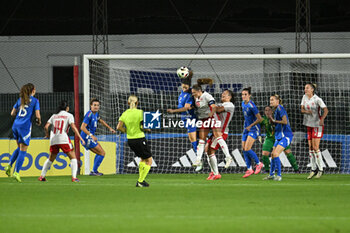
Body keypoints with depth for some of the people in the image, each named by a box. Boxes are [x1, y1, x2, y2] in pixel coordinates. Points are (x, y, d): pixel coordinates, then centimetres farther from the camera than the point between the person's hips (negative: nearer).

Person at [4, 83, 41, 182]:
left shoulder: (20, 100, 13)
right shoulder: (35, 101, -2)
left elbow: (12, 113, 12)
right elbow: (37, 115, -10)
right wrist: (39, 121, 11)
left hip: (16, 126, 6)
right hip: (25, 126, -6)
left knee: (20, 148, 22)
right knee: (23, 151, 0)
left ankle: (9, 165, 8)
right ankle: (16, 172, -4)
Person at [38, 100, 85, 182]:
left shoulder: (54, 116, 17)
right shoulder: (69, 115, 5)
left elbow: (46, 127, 9)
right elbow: (73, 127, -8)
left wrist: (47, 134, 30)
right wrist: (80, 138, -9)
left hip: (53, 140, 4)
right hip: (63, 139, -4)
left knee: (50, 159, 21)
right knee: (73, 157, 3)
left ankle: (42, 176, 17)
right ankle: (74, 177, -11)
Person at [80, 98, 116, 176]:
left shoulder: (95, 113, 8)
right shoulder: (89, 114, -20)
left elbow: (100, 121, 30)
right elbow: (82, 127, -26)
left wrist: (109, 128, 29)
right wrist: (91, 135, -33)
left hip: (90, 137, 10)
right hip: (87, 138, -10)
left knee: (100, 153, 22)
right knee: (102, 153, -7)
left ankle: (94, 171, 26)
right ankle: (94, 171, -1)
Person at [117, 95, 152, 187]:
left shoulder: (125, 113, 1)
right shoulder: (140, 112, -12)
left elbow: (119, 127, -5)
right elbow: (143, 127, -17)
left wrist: (127, 131, 9)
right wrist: (148, 129, 4)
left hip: (130, 140, 6)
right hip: (139, 138, -6)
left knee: (143, 159, 24)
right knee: (149, 160, 6)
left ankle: (141, 179, 21)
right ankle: (140, 181, -1)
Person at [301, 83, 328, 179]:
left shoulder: (317, 99, -14)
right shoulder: (304, 97, 6)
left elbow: (326, 110, -19)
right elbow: (302, 109, 7)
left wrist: (322, 119, -35)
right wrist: (306, 111, -16)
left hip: (318, 125, -6)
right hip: (309, 125, 6)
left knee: (315, 147, -12)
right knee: (310, 147, 5)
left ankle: (320, 169, -2)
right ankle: (313, 169, 12)